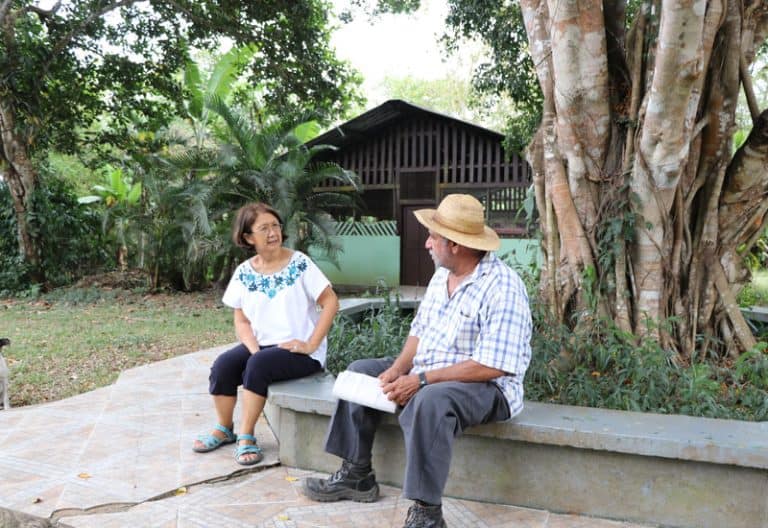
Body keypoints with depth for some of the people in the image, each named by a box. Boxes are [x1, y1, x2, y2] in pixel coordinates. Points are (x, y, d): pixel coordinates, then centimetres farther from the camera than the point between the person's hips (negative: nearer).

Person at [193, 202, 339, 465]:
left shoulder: (299, 263, -9)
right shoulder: (244, 273, 2)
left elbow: (331, 302, -10)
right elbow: (242, 321, 5)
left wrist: (311, 344, -16)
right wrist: (255, 351, -15)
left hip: (300, 351, -4)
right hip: (262, 345, 4)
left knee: (258, 365, -30)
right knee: (223, 364, -19)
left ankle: (246, 436, -13)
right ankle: (224, 429, 3)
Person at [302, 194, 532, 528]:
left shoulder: (502, 287, -23)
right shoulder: (441, 276, 6)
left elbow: (492, 366, -28)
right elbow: (419, 332, 11)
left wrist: (420, 380, -27)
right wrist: (398, 369, -9)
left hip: (486, 386, -9)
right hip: (428, 375, 9)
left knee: (429, 401, -39)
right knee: (361, 372, 7)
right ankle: (357, 475, 10)